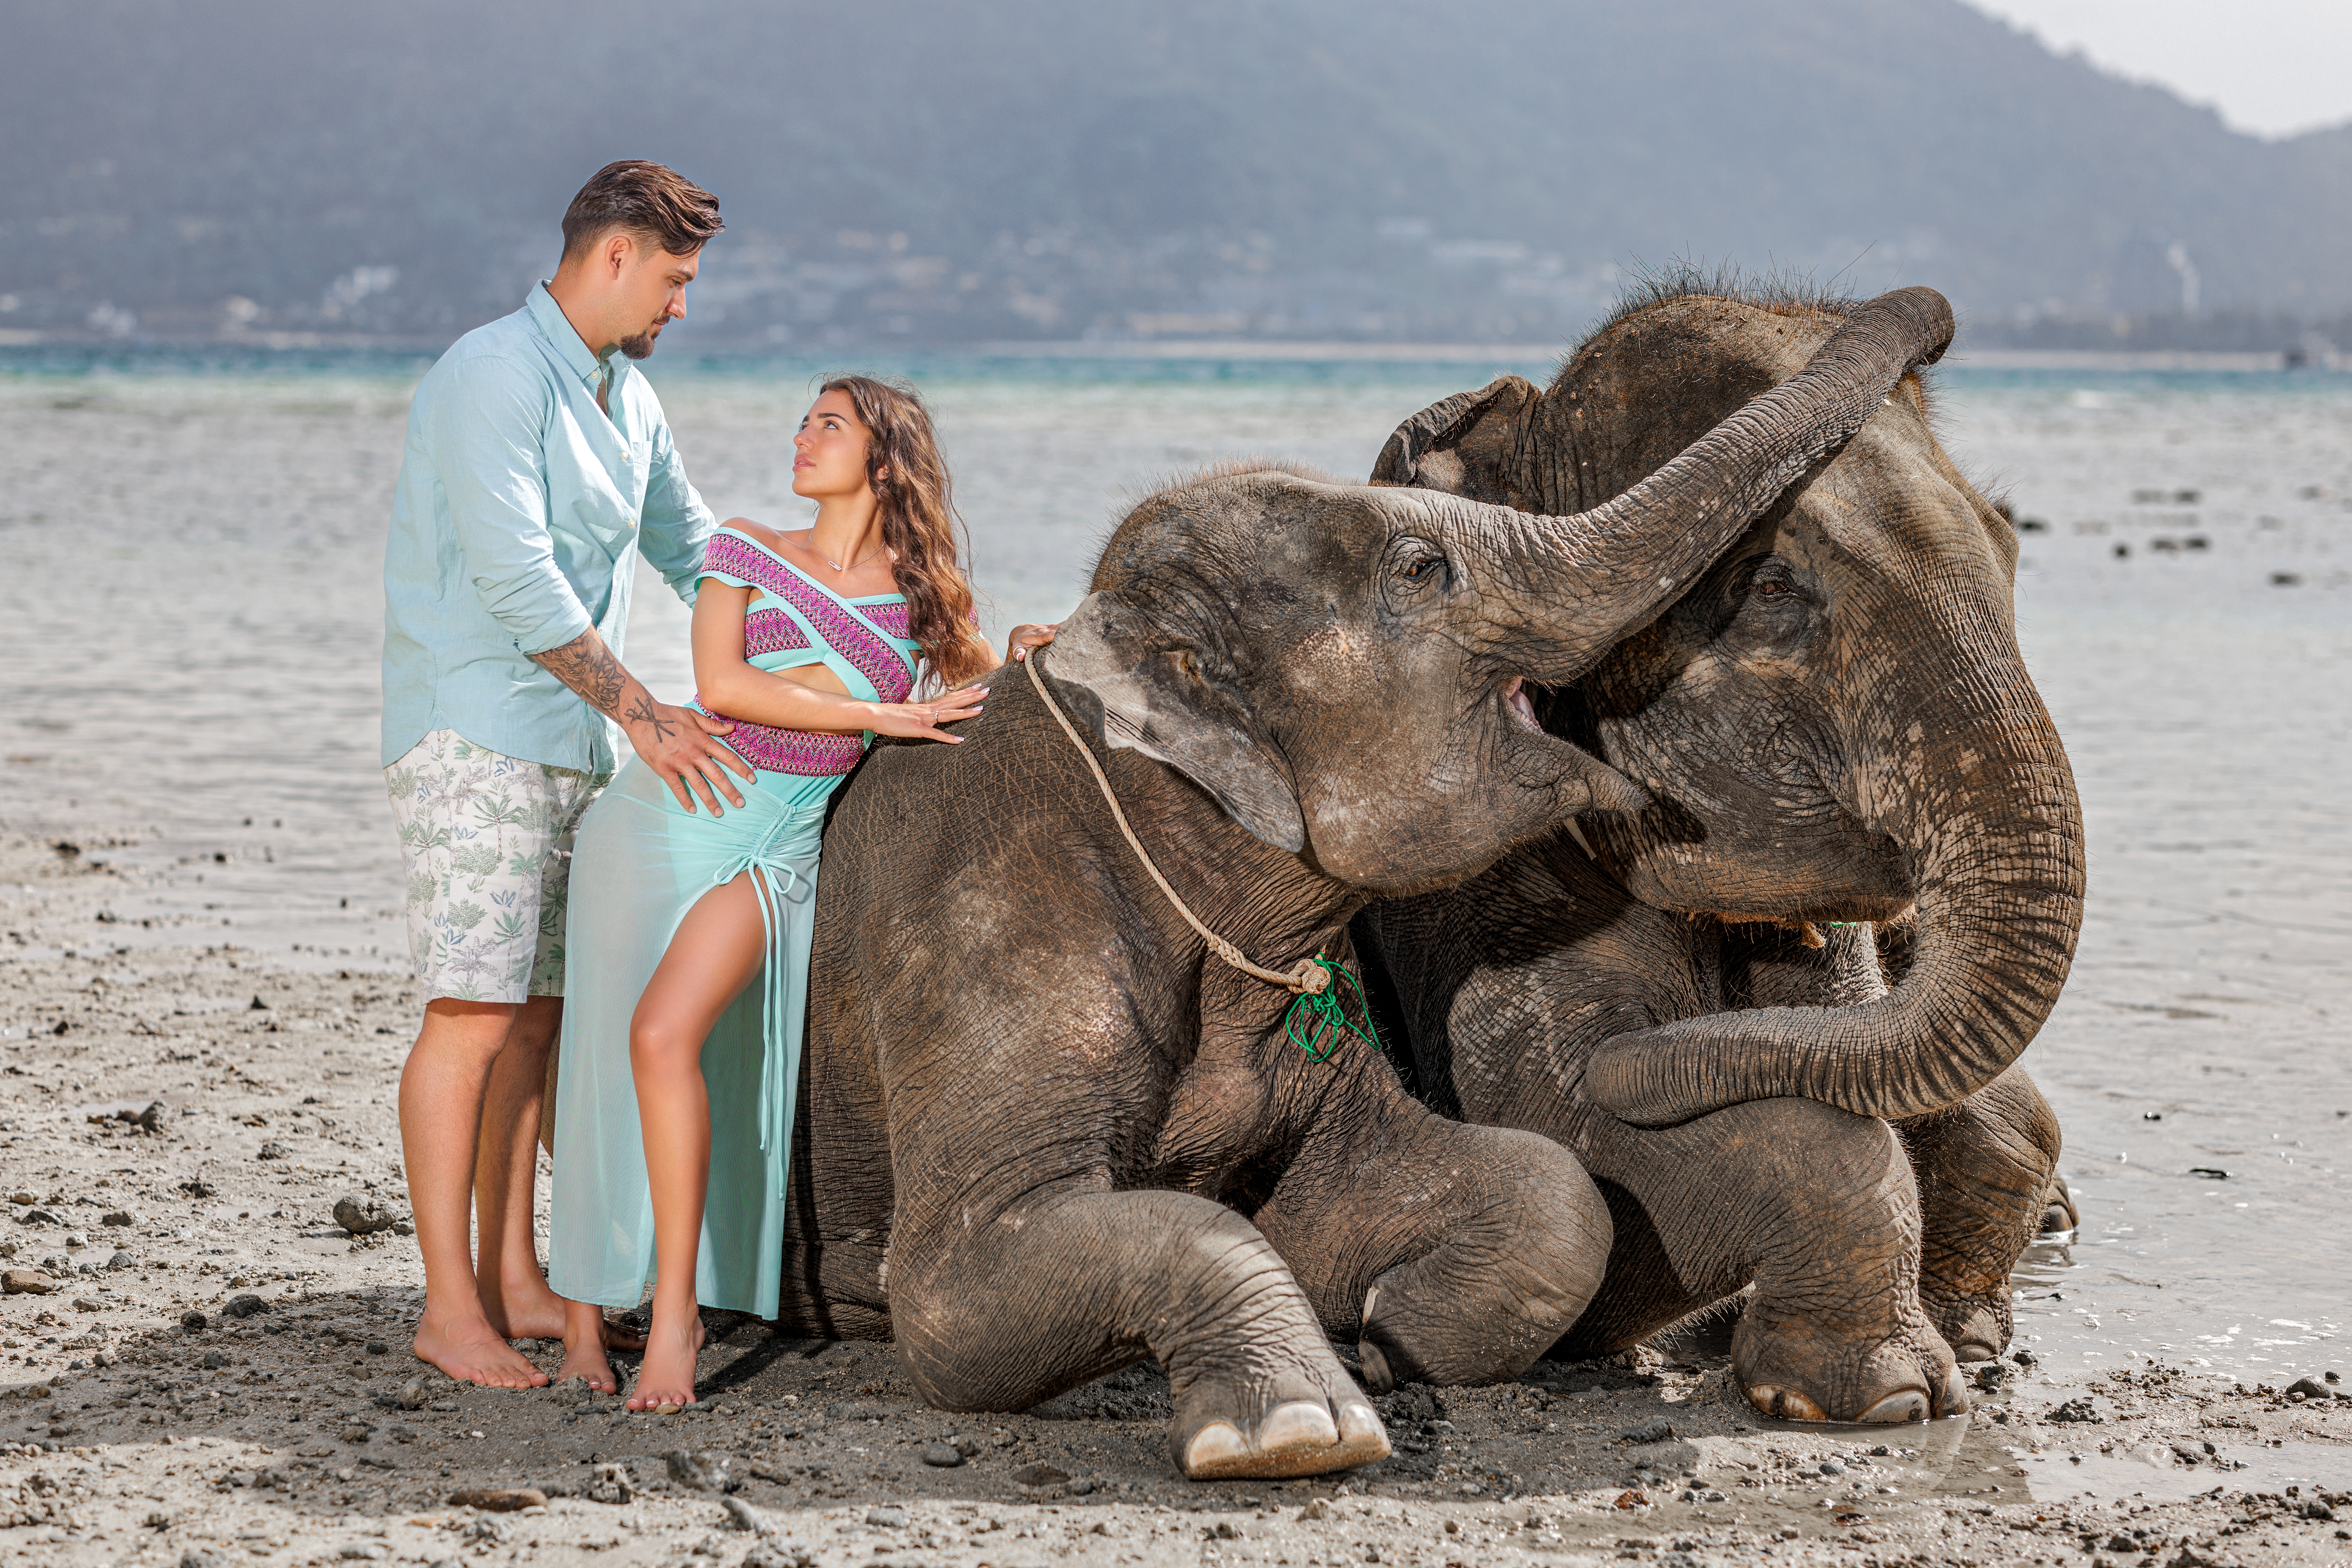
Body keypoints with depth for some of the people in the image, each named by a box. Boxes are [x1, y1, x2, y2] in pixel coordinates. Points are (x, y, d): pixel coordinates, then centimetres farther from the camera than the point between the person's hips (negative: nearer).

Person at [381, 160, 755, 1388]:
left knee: (539, 1014, 9)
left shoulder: (629, 401, 15)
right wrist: (640, 710, -22)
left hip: (572, 749, 9)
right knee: (476, 1015, -10)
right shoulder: (493, 376, -13)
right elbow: (514, 575, -21)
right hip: (476, 740, -9)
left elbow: (693, 550, 27)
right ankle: (449, 1307, -6)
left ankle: (512, 1280, 16)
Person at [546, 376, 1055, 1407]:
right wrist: (875, 716, -10)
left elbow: (979, 702, 20)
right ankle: (581, 1304, 9)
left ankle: (676, 1311, -17)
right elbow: (720, 684, -5)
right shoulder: (747, 550, 9)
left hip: (778, 845, -2)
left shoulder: (922, 592, 11)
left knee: (666, 1035, -23)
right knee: (600, 1052, -2)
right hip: (662, 815, 2)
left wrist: (1020, 662, -2)